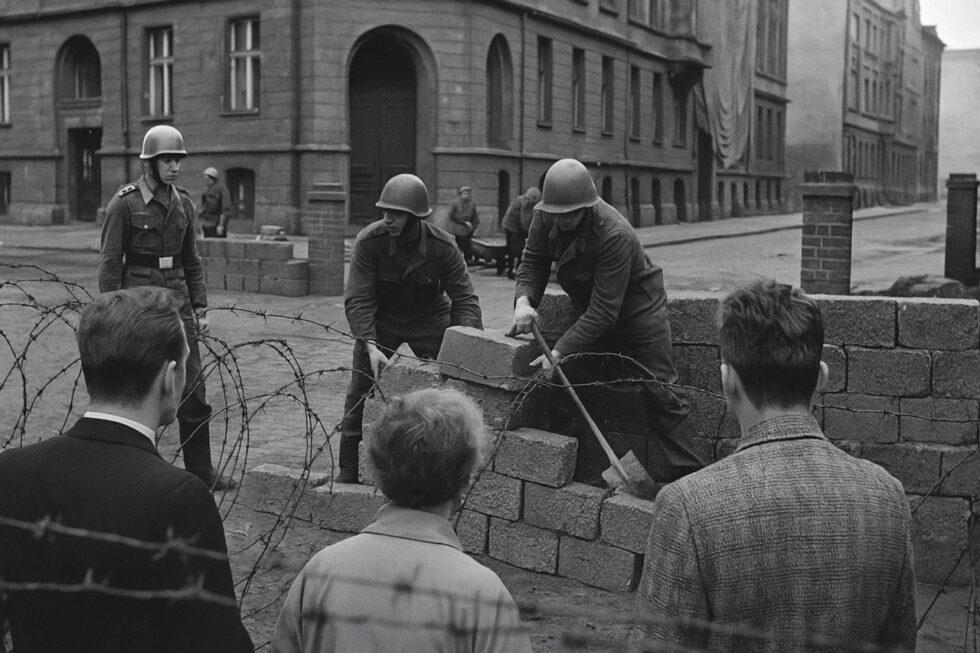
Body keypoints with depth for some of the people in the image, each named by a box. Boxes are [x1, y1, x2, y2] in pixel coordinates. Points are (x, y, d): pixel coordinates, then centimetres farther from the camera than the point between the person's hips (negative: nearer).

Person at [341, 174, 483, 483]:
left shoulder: (443, 246, -22)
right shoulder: (368, 241, -24)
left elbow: (465, 299, -18)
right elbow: (357, 299, -23)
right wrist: (370, 346, -36)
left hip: (429, 320, 0)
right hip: (379, 321, 0)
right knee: (360, 394, -5)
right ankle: (349, 472, 7)